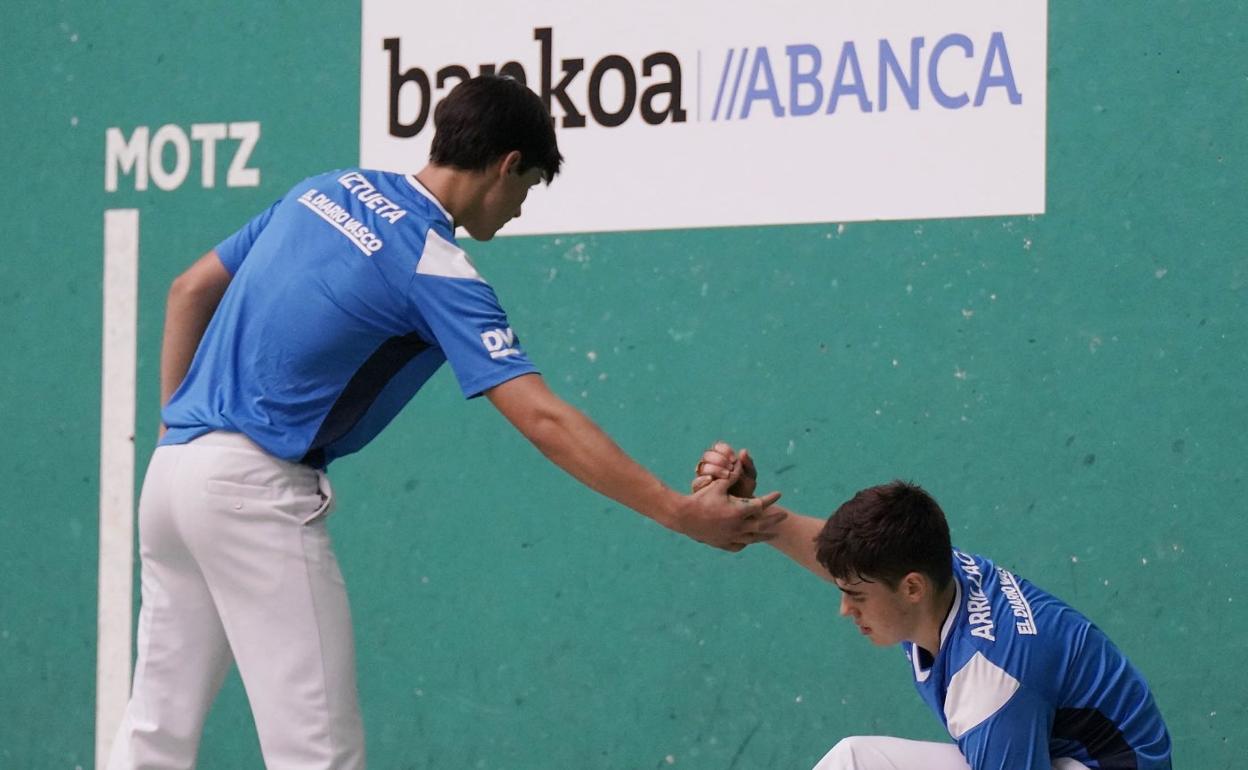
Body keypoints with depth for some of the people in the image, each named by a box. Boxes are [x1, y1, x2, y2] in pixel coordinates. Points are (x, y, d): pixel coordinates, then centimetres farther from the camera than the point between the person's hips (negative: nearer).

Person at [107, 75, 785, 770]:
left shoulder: (330, 190, 11)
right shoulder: (436, 267, -12)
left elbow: (190, 290, 17)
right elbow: (543, 419, -20)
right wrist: (679, 512, -20)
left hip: (174, 470, 9)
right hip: (256, 488, -9)